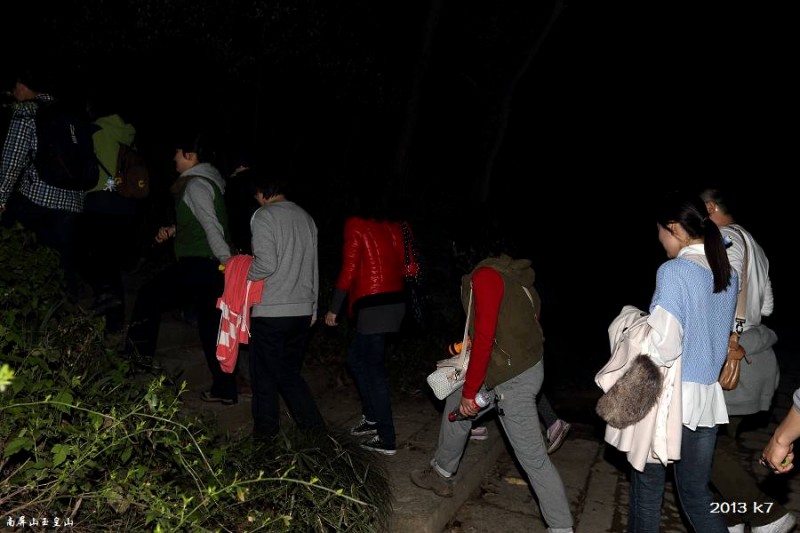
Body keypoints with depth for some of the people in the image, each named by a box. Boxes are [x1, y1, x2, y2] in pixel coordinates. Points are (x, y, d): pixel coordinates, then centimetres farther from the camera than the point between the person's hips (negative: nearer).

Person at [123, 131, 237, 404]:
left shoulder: (196, 185, -11)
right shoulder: (207, 181, 19)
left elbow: (211, 226, -23)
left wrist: (227, 261, -30)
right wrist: (173, 230, 15)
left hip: (198, 264, -9)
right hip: (209, 265, 9)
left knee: (148, 296, 10)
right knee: (211, 326, 11)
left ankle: (140, 353, 26)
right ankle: (224, 389, 15)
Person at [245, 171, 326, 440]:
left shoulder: (263, 217, -9)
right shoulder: (306, 217, 10)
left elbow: (266, 264, -21)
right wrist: (313, 308, 20)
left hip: (270, 312, -6)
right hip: (302, 310, 6)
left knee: (264, 375, 10)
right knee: (290, 372, 19)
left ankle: (265, 430, 22)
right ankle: (313, 425, 20)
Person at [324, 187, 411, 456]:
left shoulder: (356, 225, -2)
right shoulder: (396, 226, 13)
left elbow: (348, 270, -6)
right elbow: (405, 267, 9)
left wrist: (334, 309, 0)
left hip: (372, 305, -7)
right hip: (396, 302, 7)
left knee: (375, 369, 0)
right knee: (356, 357, 21)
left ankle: (387, 439, 7)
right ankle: (372, 416, 26)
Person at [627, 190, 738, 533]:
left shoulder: (674, 270, -17)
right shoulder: (728, 273, 6)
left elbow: (664, 344, -22)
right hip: (708, 395, 6)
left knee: (648, 479, 14)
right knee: (696, 491, 16)